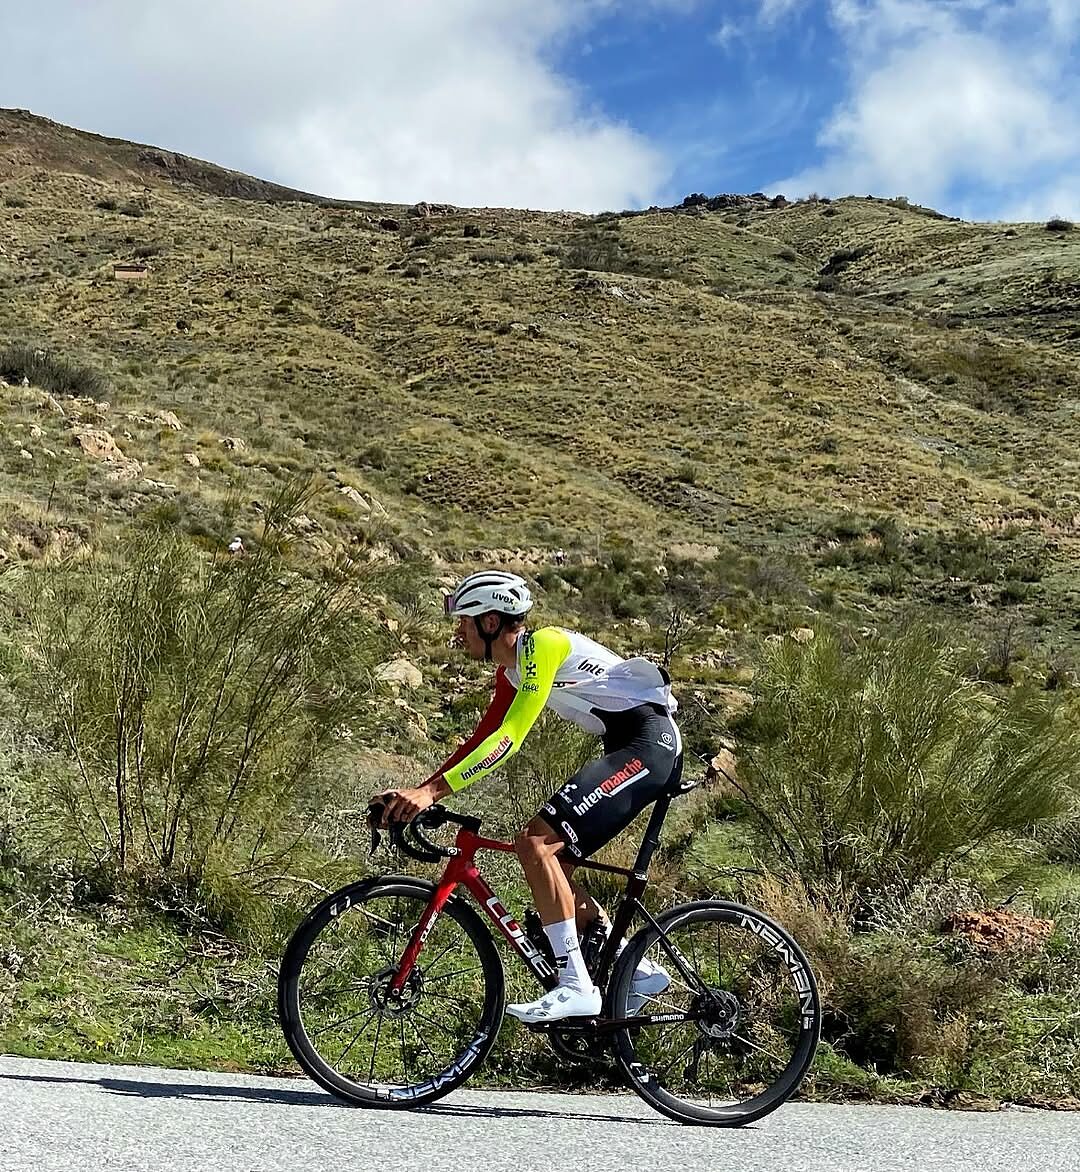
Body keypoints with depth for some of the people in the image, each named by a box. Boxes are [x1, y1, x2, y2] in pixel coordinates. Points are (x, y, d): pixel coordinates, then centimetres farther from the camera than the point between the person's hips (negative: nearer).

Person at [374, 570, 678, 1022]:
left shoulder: (543, 644, -16)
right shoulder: (511, 672, 15)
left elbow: (509, 738, -23)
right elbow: (480, 740, 18)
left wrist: (433, 790, -27)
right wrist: (416, 793, 11)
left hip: (649, 741, -10)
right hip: (628, 748, 10)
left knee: (536, 842, -20)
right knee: (551, 868, 7)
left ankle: (576, 986, -18)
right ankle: (638, 972, 17)